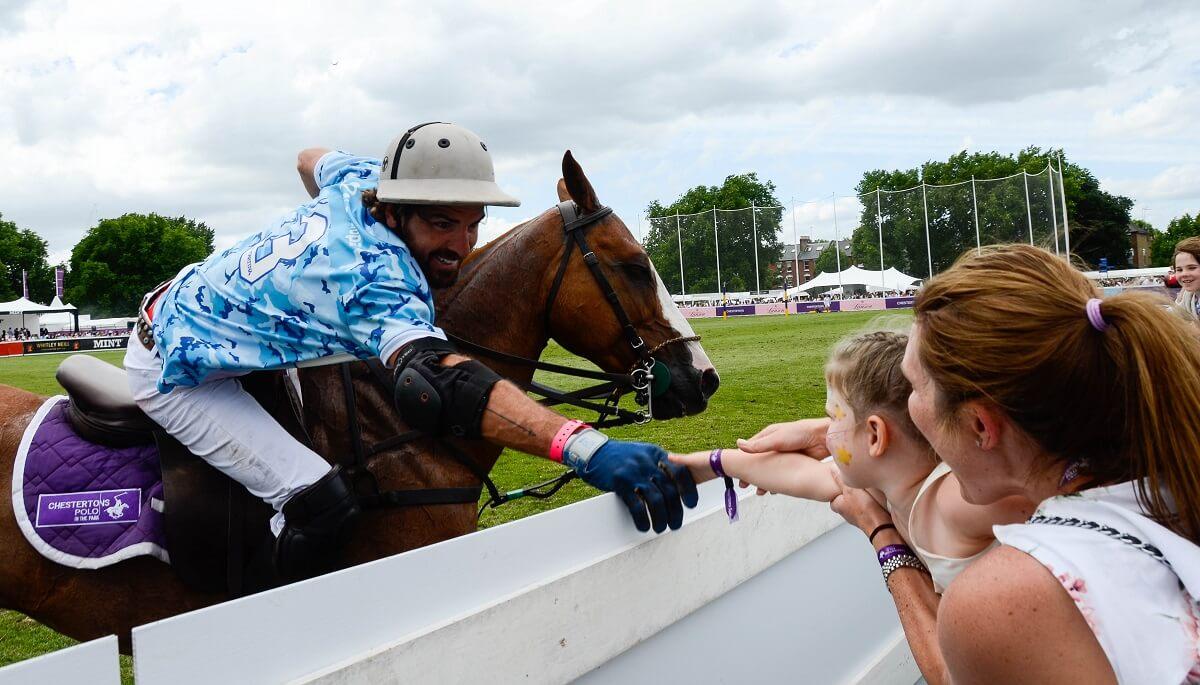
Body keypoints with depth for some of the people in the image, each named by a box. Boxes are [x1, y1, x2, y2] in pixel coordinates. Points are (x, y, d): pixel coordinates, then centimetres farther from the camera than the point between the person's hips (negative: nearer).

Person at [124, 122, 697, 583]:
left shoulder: (361, 178, -11)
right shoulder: (376, 277, -38)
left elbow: (310, 159, 15)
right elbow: (436, 384, -57)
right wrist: (587, 448, -68)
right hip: (175, 374, -9)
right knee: (322, 504, -21)